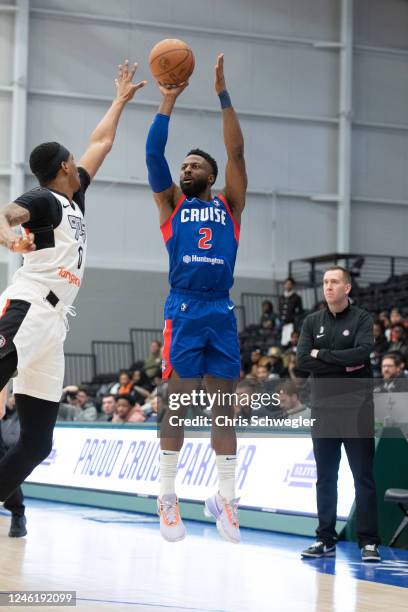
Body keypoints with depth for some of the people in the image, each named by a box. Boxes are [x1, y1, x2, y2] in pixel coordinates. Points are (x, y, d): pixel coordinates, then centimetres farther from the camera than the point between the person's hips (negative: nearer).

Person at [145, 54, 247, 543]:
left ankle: (225, 499, 9)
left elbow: (236, 152, 5)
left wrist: (223, 93, 0)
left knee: (224, 407, 4)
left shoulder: (229, 204, 15)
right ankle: (167, 498, 4)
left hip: (221, 311, 2)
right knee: (178, 403, -3)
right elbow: (153, 154, 2)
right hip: (184, 310, -2)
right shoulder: (172, 204, 13)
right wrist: (168, 99, -2)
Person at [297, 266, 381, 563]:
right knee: (325, 478, 8)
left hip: (357, 407, -3)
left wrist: (322, 354, -10)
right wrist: (343, 365, -11)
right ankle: (326, 539, 14)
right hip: (323, 407, 4)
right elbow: (302, 360, -3)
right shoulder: (312, 322, 9)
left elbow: (362, 353, -18)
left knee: (364, 477, -2)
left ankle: (369, 541, 1)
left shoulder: (362, 319, -1)